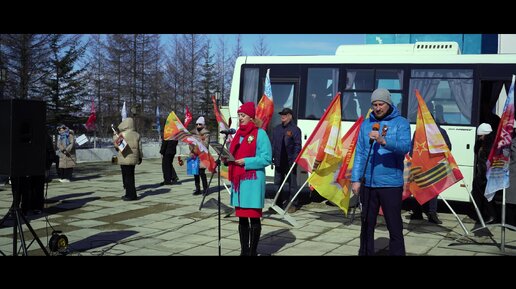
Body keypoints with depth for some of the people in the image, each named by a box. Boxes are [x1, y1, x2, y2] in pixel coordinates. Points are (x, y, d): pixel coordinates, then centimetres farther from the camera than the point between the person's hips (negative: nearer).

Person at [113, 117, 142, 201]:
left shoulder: (122, 134, -12)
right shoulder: (136, 135, 7)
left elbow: (116, 145, -1)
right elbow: (140, 148, 10)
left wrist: (115, 136, 15)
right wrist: (140, 157, 20)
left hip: (125, 159, -7)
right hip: (134, 159, 7)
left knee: (127, 177, -3)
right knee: (130, 176, 16)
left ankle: (131, 195, -3)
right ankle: (129, 194, 23)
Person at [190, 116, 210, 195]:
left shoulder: (206, 134, -2)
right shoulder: (193, 133, 14)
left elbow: (205, 144, -9)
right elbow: (190, 143, 10)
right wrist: (191, 152, -5)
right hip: (194, 155, 5)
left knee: (202, 172, -11)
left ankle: (205, 189, -3)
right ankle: (197, 189, 16)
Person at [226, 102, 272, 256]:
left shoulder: (260, 133, -6)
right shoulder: (238, 133, 15)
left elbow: (267, 158, -12)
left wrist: (246, 161, -17)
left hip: (253, 180, -7)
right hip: (238, 180, 7)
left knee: (254, 217, 0)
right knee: (241, 217, 11)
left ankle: (253, 251, 8)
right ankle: (244, 251, 19)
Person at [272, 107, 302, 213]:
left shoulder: (295, 129, -4)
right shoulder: (277, 129, 13)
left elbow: (297, 146, -7)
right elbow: (273, 144, 16)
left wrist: (294, 160, -14)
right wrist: (272, 158, 11)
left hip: (290, 162, -6)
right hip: (278, 162, 6)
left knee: (292, 184, 0)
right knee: (277, 183, 11)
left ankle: (293, 204, 8)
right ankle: (278, 203, 22)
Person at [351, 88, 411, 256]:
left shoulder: (400, 122, -1)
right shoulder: (366, 124, 10)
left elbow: (405, 147, -16)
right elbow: (360, 153, 7)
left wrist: (383, 141, -31)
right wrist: (356, 179, 0)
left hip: (391, 183, -4)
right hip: (368, 184, 4)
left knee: (394, 227, 2)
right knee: (367, 225, 13)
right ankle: (365, 253, 24)